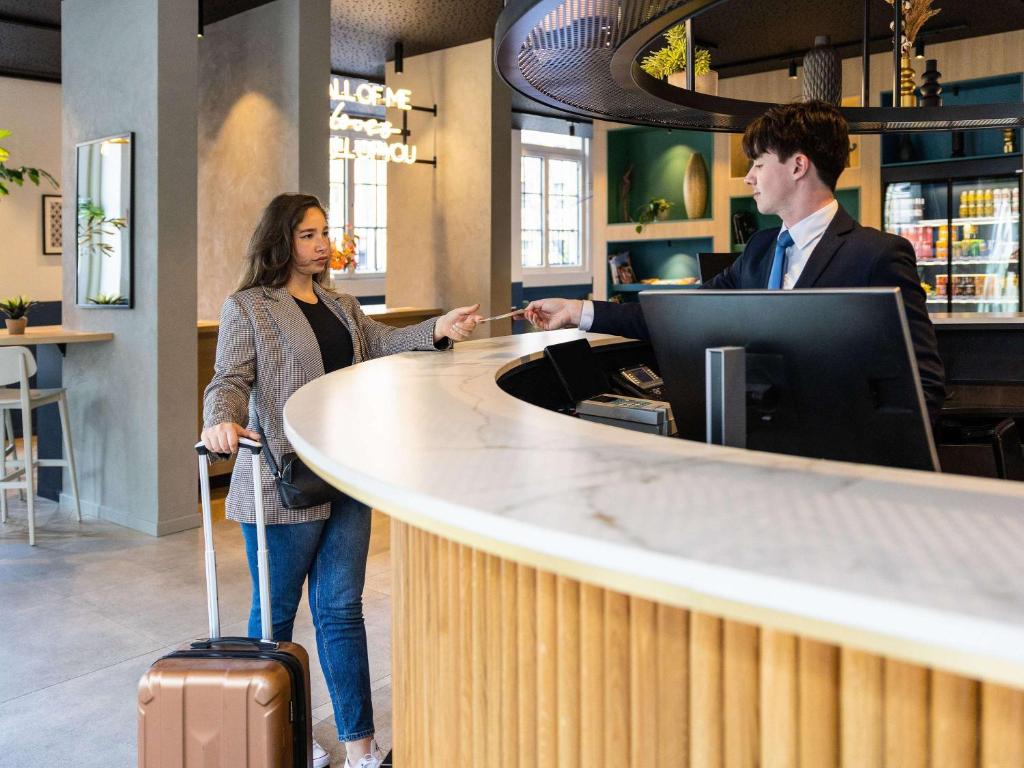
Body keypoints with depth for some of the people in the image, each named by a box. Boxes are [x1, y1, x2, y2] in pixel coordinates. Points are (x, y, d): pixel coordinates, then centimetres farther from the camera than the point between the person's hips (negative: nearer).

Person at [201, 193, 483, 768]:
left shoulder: (342, 305, 17)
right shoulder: (248, 308, -3)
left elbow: (382, 344, 6)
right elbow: (230, 380, -10)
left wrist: (438, 331, -11)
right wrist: (221, 421, -31)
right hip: (283, 483, -5)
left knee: (342, 609, 7)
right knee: (276, 611, 9)